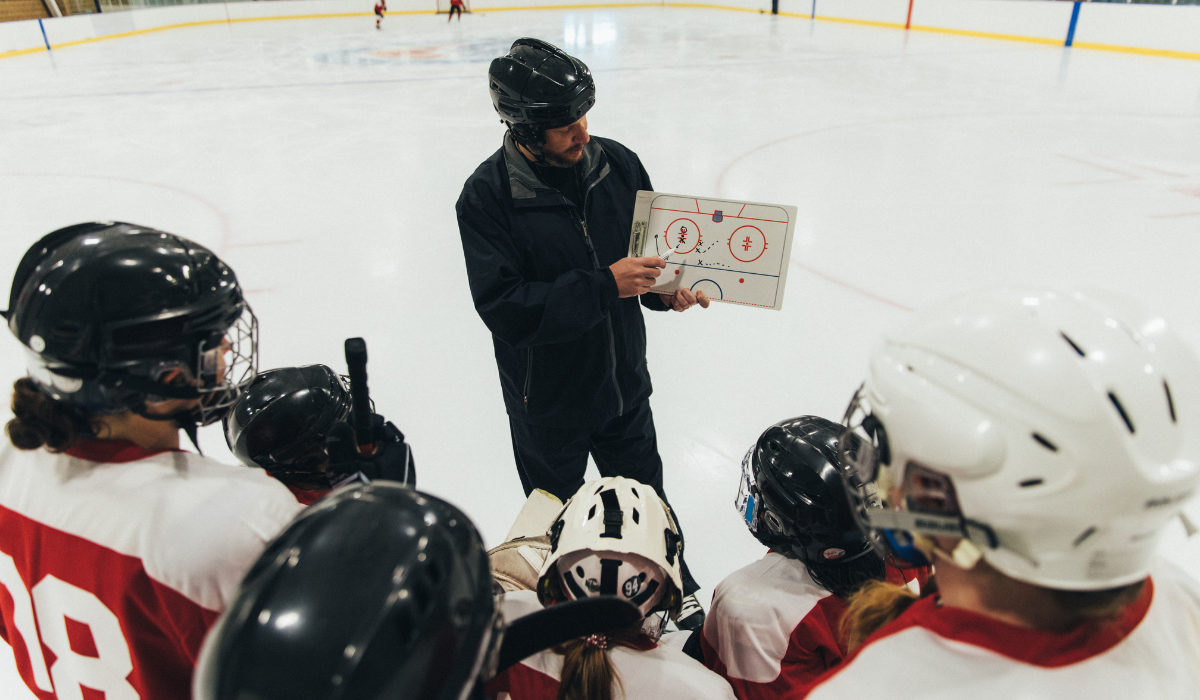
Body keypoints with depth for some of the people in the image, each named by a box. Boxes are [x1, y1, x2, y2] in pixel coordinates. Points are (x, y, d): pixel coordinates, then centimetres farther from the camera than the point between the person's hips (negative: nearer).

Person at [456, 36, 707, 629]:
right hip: (547, 401, -3)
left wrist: (667, 289, -15)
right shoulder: (488, 195, -21)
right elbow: (505, 308, -28)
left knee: (645, 496, 24)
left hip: (624, 383, 3)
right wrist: (605, 286, -33)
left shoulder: (617, 164, -8)